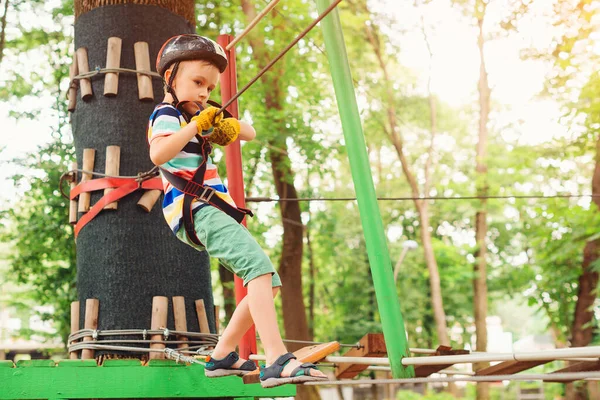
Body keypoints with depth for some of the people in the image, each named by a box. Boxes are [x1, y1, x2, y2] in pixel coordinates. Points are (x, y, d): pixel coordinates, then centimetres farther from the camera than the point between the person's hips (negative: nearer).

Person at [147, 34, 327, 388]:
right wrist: (196, 124, -22)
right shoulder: (167, 115, -3)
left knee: (269, 281, 9)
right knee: (259, 265, -27)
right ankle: (277, 361, -39)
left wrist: (232, 127, -1)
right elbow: (158, 154, -25)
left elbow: (251, 133, 21)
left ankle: (222, 356, 14)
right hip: (194, 208, -10)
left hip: (213, 210, 10)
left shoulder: (201, 117, 25)